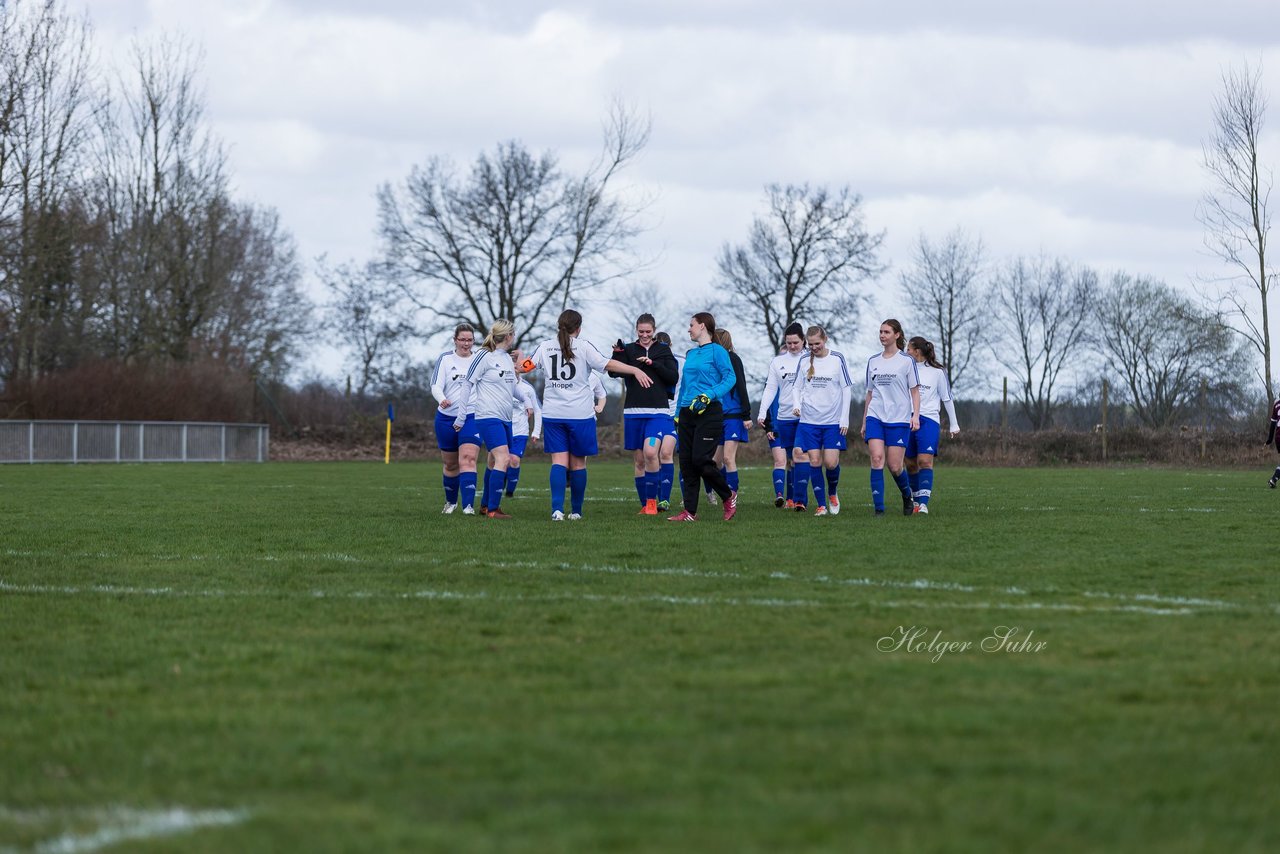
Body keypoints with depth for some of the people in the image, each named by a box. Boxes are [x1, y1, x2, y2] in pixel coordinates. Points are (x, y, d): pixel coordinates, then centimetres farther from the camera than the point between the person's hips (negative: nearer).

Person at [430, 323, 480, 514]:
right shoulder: (445, 359, 0)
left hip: (471, 419, -1)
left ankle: (468, 505, -27)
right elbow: (436, 385, -9)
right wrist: (441, 399, -30)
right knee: (451, 464, 13)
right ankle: (451, 502, 35)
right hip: (447, 418, 1)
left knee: (468, 459, -19)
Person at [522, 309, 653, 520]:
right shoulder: (583, 347, -4)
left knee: (559, 461, -1)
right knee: (578, 463, 9)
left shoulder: (545, 347, 5)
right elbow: (608, 364, -13)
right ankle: (576, 511, 15)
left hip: (553, 414, 2)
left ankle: (557, 509, -19)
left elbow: (525, 367, 16)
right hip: (580, 413, -2)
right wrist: (636, 370, -12)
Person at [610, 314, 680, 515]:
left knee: (650, 453, -21)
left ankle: (652, 500, -11)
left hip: (658, 412, -2)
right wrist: (617, 353, -23)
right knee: (639, 460, 4)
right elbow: (613, 371, -5)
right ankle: (645, 505, 12)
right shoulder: (629, 350, 7)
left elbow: (674, 378, -1)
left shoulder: (663, 350, 7)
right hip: (633, 412, 2)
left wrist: (653, 364, -12)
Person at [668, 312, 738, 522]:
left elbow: (730, 377, -13)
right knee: (686, 462, 1)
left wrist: (709, 395, -24)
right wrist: (678, 413, 19)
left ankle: (728, 497, 8)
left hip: (709, 412, -8)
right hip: (687, 412, 8)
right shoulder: (691, 354, 18)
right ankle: (690, 512, 4)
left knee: (701, 459, -14)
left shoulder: (716, 351, -4)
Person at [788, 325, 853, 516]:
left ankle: (832, 493, 21)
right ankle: (821, 505, 4)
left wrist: (844, 418, -4)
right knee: (814, 461, -3)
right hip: (809, 420, 2)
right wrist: (796, 405, -7)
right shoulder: (804, 361, 6)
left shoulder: (837, 359, -1)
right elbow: (796, 386, 14)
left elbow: (847, 389, 1)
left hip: (833, 421, -2)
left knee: (831, 462, -8)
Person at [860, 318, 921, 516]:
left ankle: (907, 496, 27)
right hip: (875, 417, 3)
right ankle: (879, 509, -14)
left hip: (899, 419, -3)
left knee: (895, 467, -3)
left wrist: (916, 415, -12)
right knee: (877, 459, -14)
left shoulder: (906, 361, 0)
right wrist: (864, 422, 17)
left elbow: (915, 391, 1)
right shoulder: (873, 361, 12)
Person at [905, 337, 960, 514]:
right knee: (910, 464, 6)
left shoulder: (937, 372, 0)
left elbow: (947, 399, 5)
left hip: (929, 420, -4)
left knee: (925, 461, -16)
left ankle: (923, 503, -22)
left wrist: (953, 425, 7)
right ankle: (916, 498, 20)